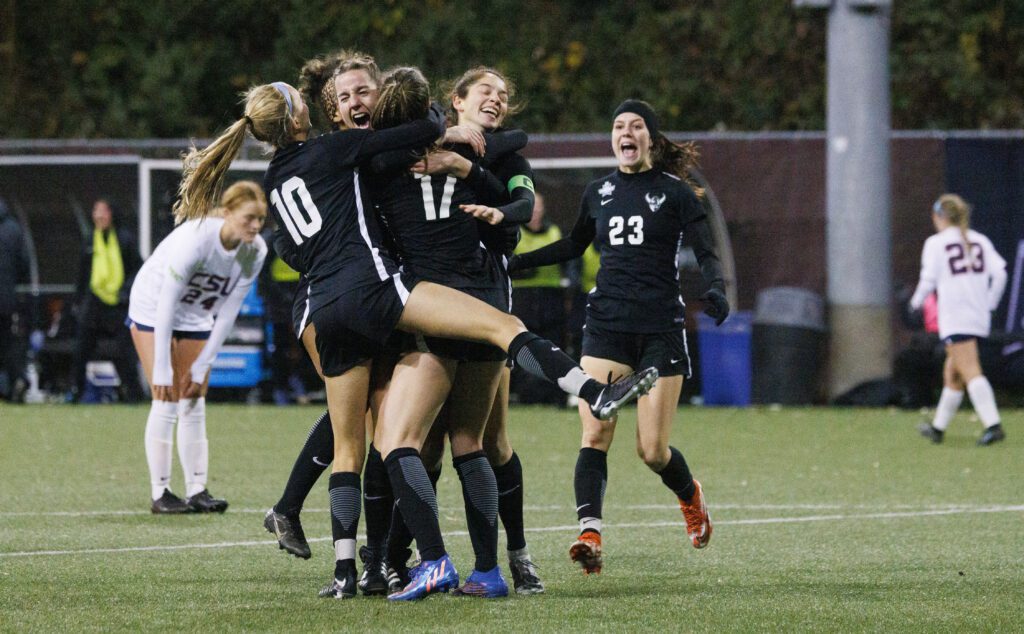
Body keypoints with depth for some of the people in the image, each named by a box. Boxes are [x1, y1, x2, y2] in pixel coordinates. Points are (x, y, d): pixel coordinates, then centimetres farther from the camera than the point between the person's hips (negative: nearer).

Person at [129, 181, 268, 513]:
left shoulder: (255, 251, -16)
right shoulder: (196, 238, -33)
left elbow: (227, 313, -8)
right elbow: (166, 304, -30)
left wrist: (202, 366, -9)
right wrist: (162, 369, -29)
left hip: (196, 318, 5)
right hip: (153, 309, -5)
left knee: (194, 404, 1)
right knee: (166, 402, -10)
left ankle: (197, 490, 2)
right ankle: (160, 492, -6)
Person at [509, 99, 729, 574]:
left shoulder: (675, 192, 0)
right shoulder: (598, 193, 12)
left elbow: (705, 253, -4)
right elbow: (574, 245, 28)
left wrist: (716, 288, -24)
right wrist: (516, 263, 23)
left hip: (661, 330, -3)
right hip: (607, 327, 3)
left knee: (652, 450, -4)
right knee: (594, 434, -15)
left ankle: (690, 497, 29)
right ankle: (589, 534, -24)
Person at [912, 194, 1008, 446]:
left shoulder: (936, 243, -2)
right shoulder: (980, 241, 11)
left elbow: (929, 280, -6)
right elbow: (1000, 272, 2)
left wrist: (916, 302, 13)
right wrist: (989, 303, 12)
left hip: (954, 318, -6)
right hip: (979, 317, 6)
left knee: (971, 372, -14)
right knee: (952, 371, 18)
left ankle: (993, 424, -29)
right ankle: (938, 427, 29)